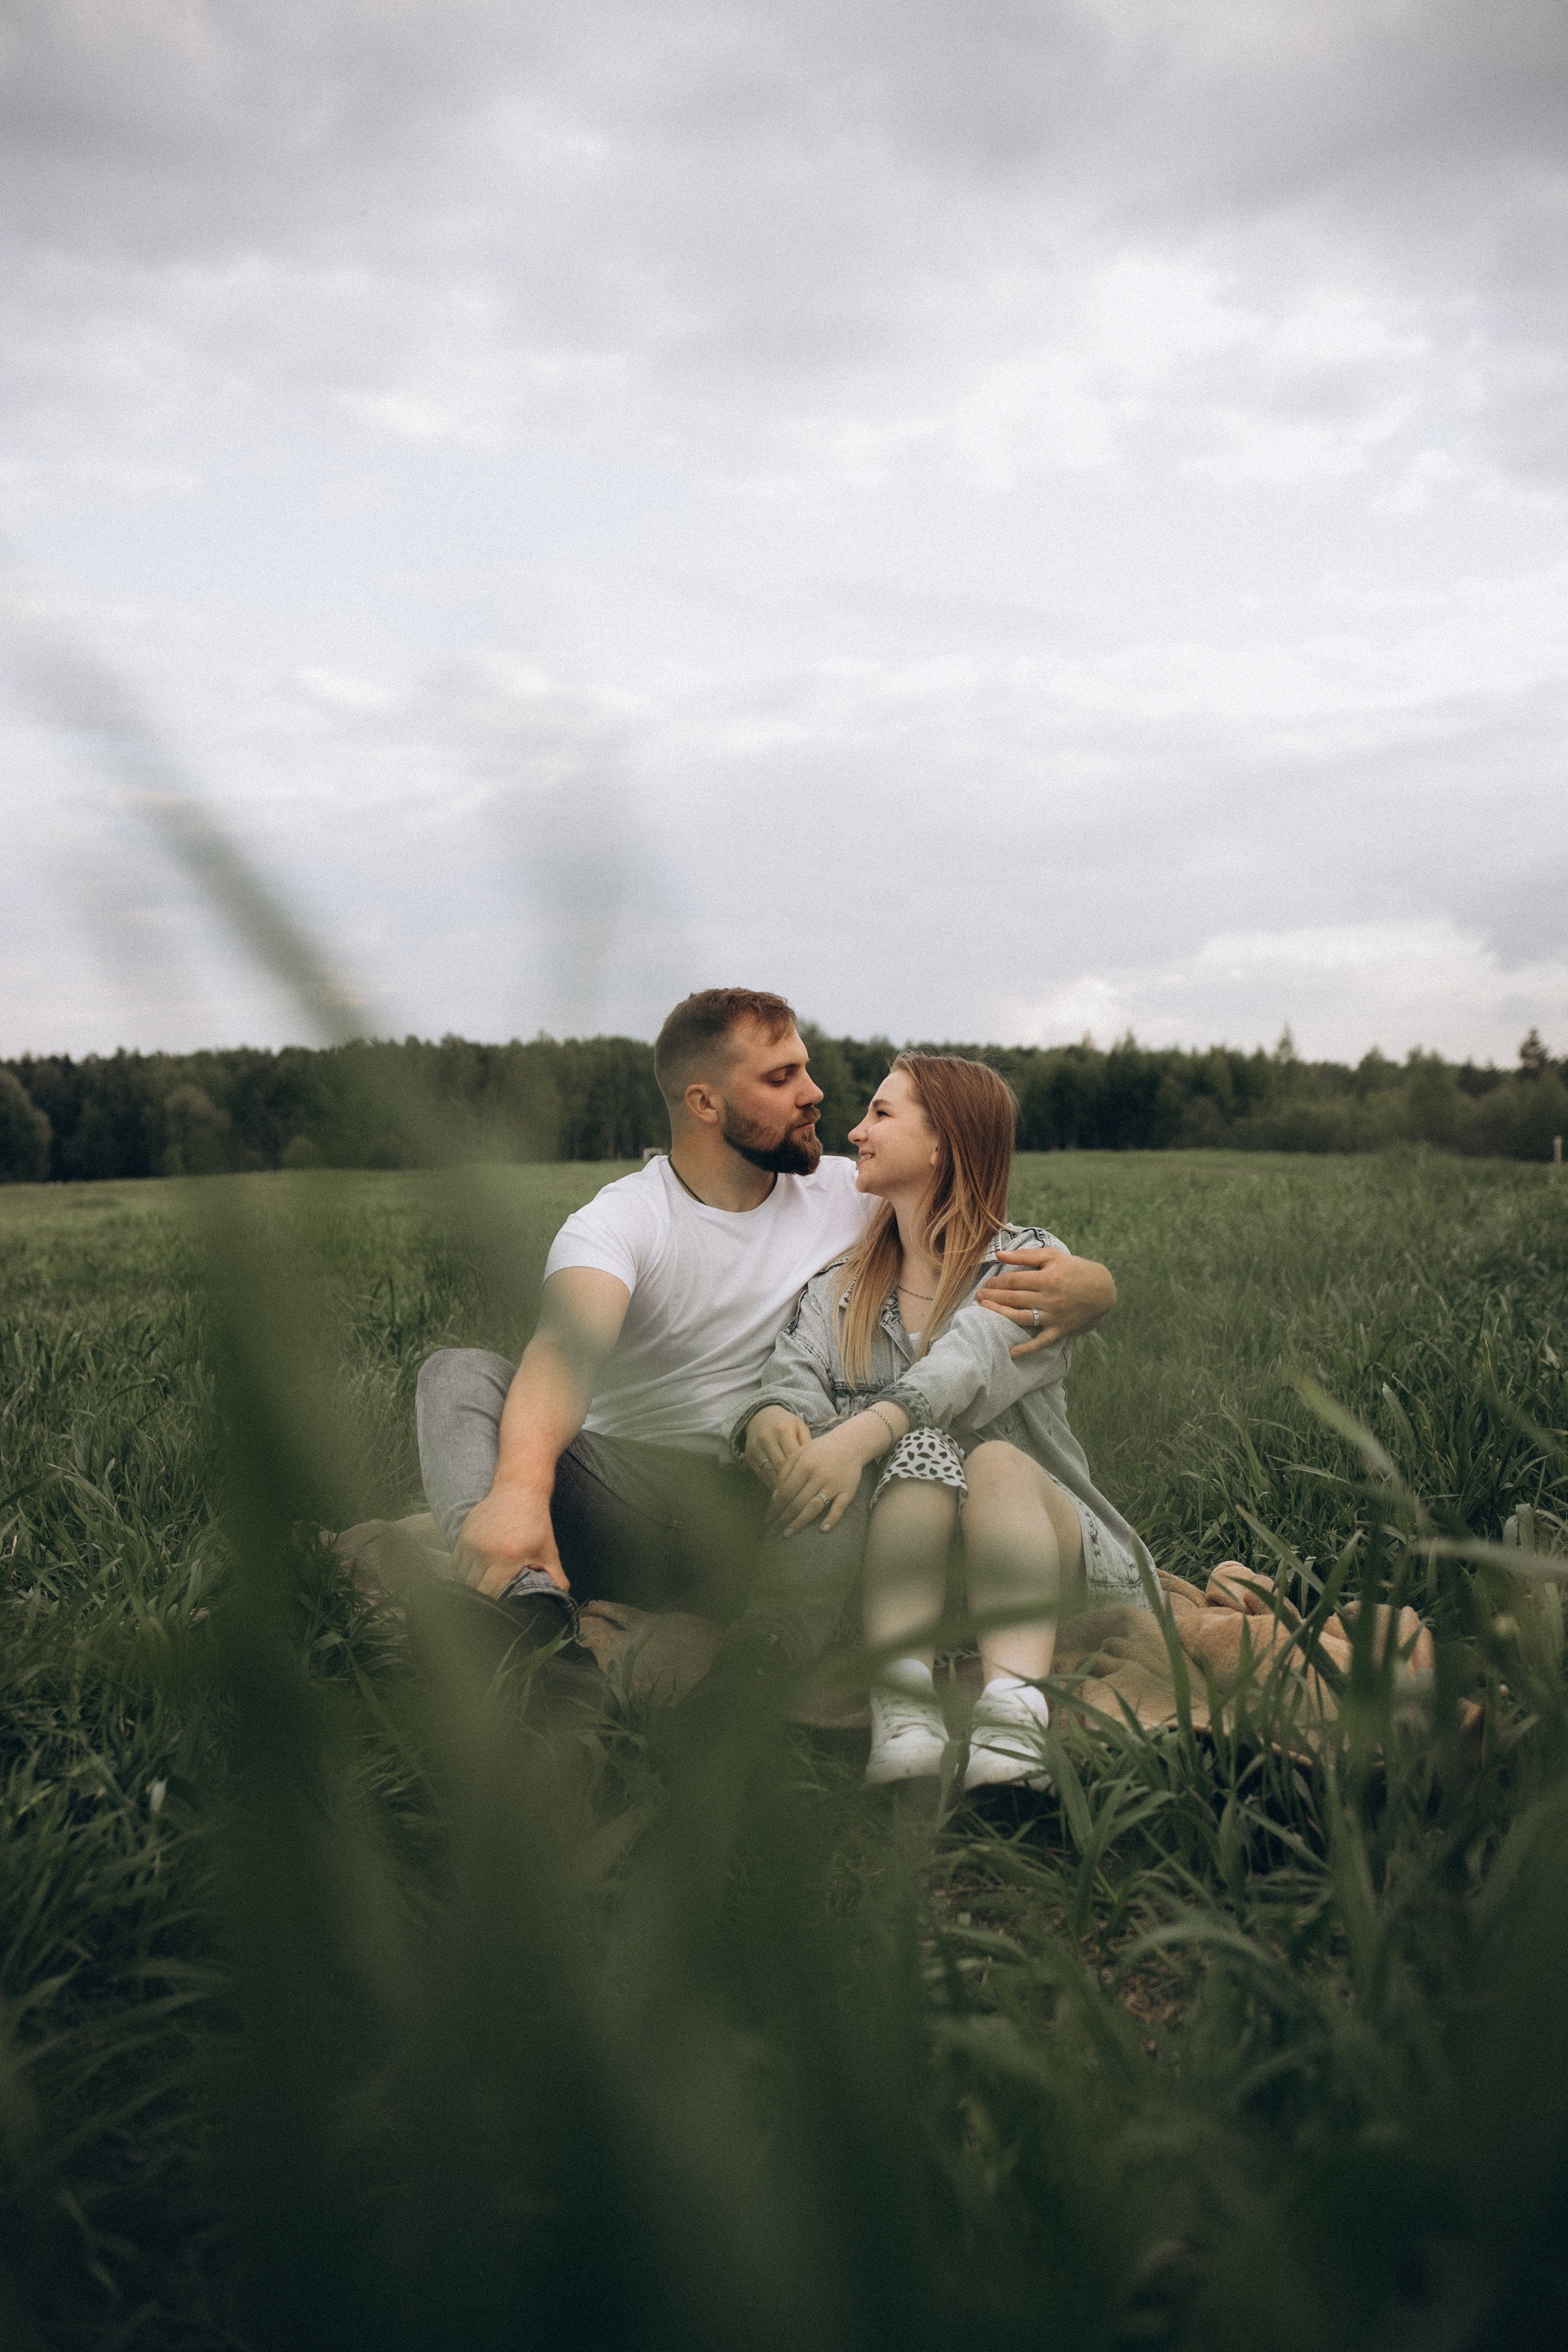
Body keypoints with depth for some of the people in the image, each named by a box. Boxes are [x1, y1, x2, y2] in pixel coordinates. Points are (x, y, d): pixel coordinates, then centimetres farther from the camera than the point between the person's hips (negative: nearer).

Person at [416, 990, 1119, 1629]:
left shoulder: (853, 1197, 7)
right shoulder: (616, 1222, -4)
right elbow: (567, 1351, -27)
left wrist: (1079, 1286, -20)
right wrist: (522, 1487, -49)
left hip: (759, 1521, 1)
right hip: (619, 1499, -1)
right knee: (459, 1372, -23)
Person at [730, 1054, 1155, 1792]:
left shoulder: (1030, 1261, 2)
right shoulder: (837, 1290, 16)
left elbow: (974, 1362, -20)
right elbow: (796, 1377, -4)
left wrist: (865, 1428, -39)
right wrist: (769, 1418, -30)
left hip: (1032, 1548, -2)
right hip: (886, 1566, 2)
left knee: (995, 1460, -32)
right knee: (924, 1448, -28)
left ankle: (1014, 1718, -52)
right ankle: (903, 1707, -47)